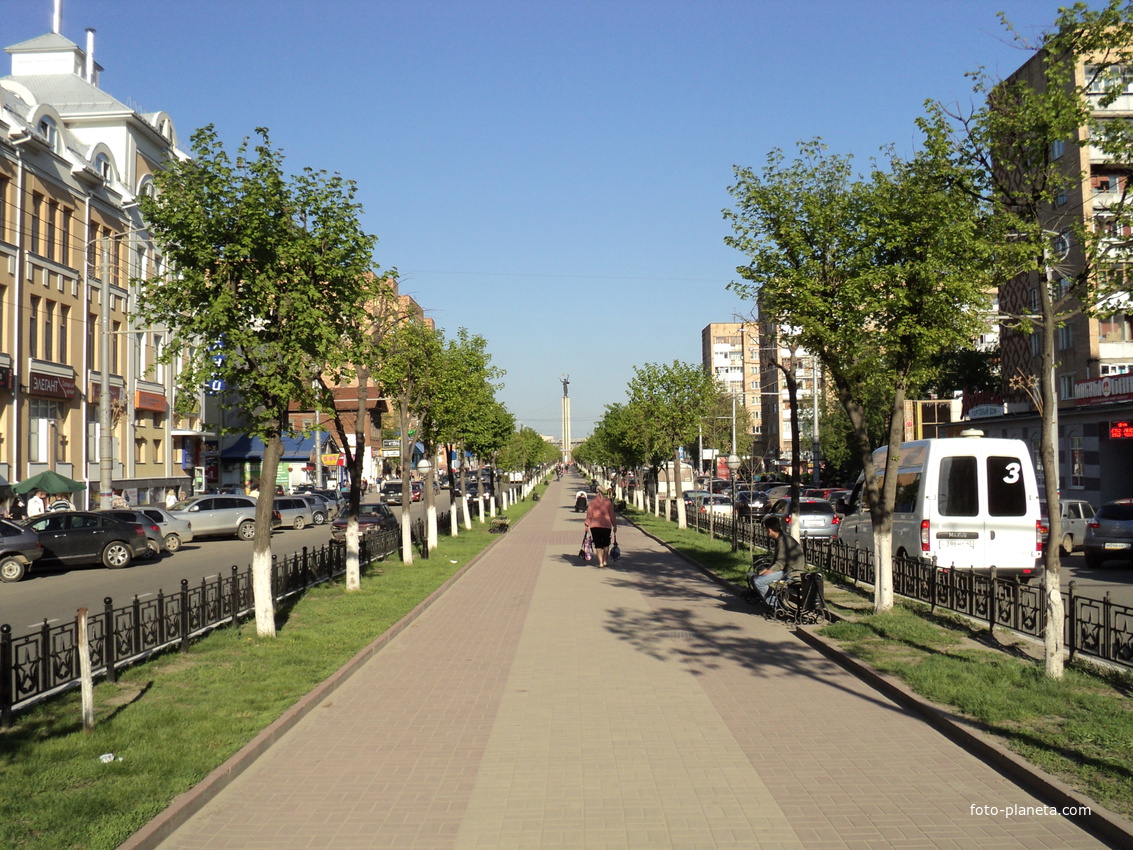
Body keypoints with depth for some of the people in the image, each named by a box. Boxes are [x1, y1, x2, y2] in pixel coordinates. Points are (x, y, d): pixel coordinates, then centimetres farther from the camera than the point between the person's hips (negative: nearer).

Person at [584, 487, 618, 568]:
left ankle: (601, 563, -5)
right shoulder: (608, 502, 2)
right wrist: (615, 525, 12)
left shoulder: (592, 501, 1)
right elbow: (612, 515, 4)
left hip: (595, 526, 0)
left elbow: (589, 514, 2)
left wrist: (587, 525, 9)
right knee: (606, 543, 19)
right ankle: (605, 561, 17)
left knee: (598, 545, 3)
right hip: (606, 525, 0)